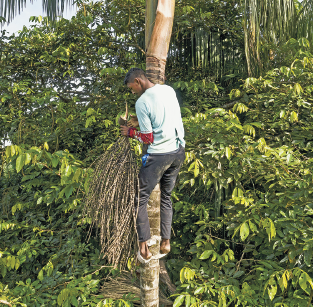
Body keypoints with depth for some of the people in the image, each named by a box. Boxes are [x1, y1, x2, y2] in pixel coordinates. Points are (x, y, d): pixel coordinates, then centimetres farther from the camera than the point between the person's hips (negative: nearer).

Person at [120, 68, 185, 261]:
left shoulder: (142, 102, -15)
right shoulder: (169, 90, 5)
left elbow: (148, 138, -13)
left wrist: (131, 132, 4)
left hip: (159, 155, -7)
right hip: (179, 151, 7)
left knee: (142, 198, 6)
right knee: (167, 196, 18)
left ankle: (144, 246, 8)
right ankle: (166, 242, 23)